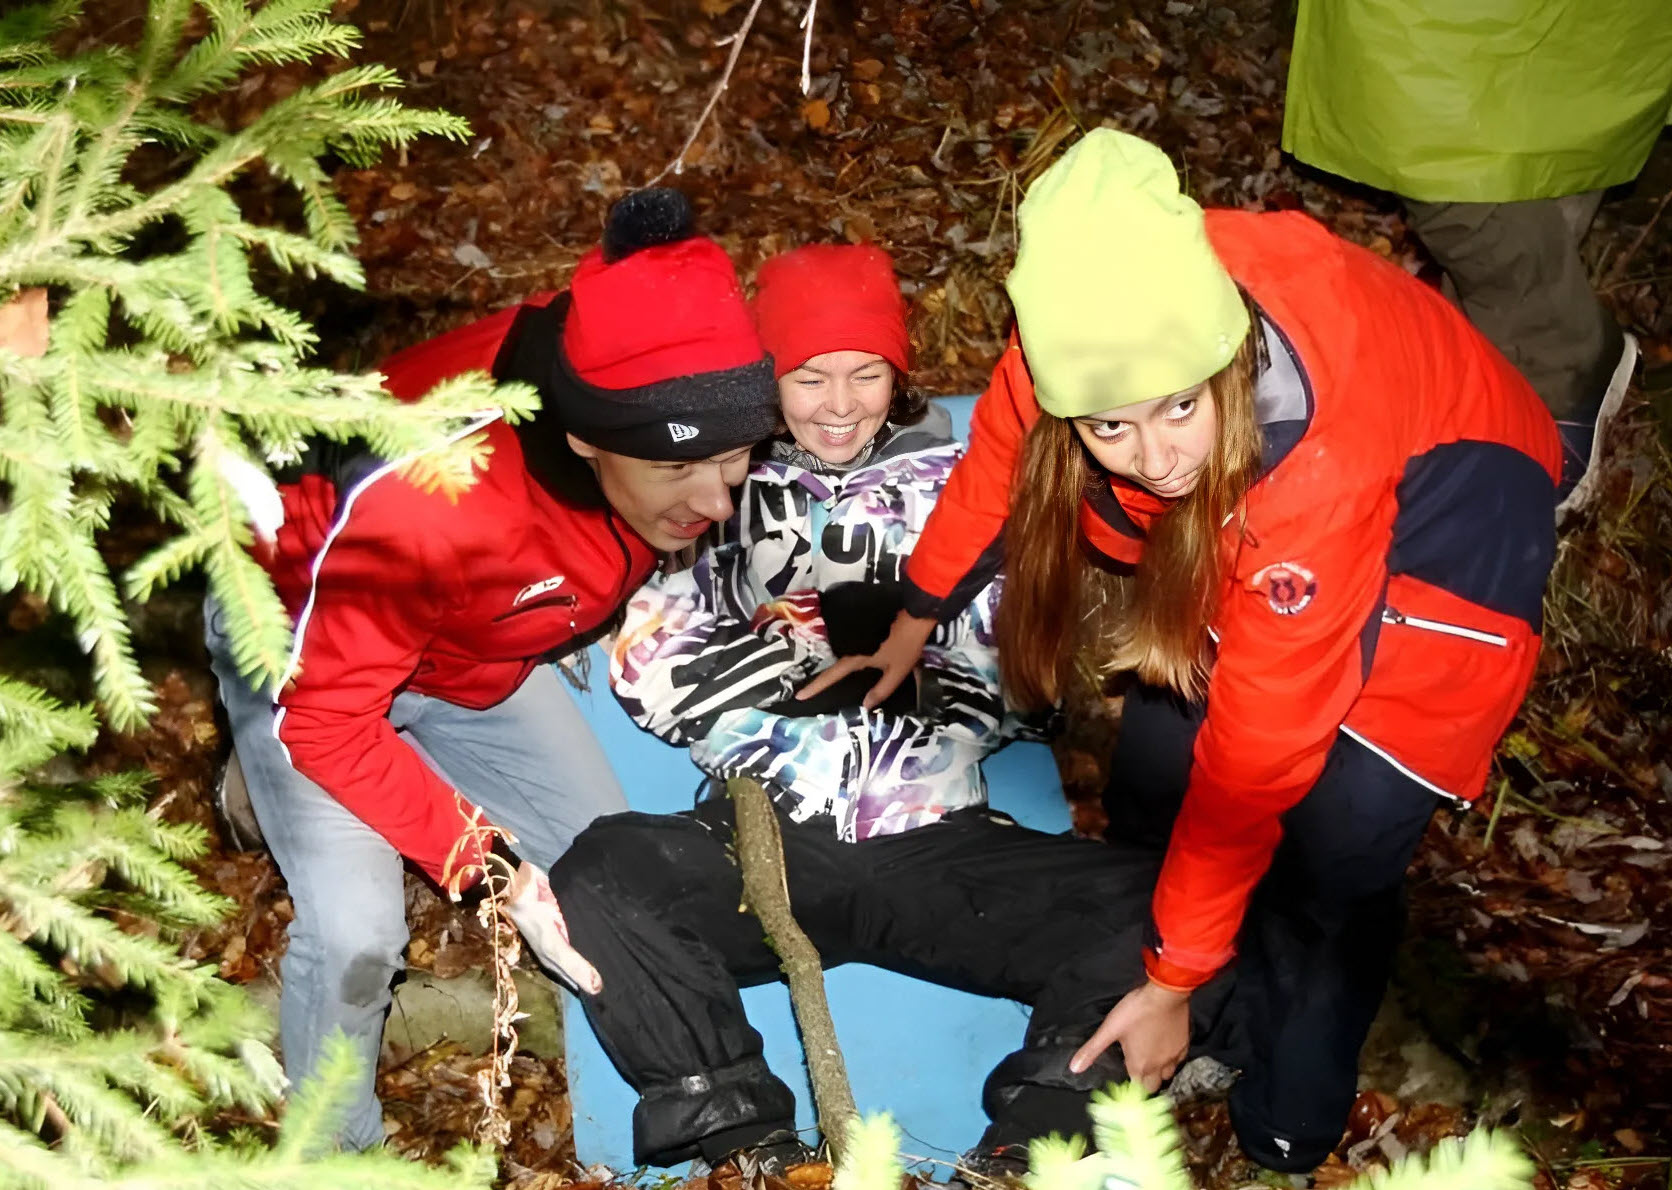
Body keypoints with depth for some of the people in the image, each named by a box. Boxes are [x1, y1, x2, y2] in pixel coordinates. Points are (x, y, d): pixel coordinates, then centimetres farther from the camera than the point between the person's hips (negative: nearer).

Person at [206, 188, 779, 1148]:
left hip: (478, 653, 6)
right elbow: (321, 715, -30)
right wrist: (486, 858, -33)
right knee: (356, 932, -22)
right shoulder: (421, 495, -43)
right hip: (307, 647, -5)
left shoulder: (668, 424, -27)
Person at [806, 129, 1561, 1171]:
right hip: (1237, 515, 5)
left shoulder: (1315, 470, -42)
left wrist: (1176, 980, -22)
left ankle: (1292, 1122, 10)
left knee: (1336, 834, -16)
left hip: (1444, 503, -5)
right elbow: (996, 466, -5)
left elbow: (1251, 760, -32)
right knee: (1154, 770, -8)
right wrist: (916, 618, 10)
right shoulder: (1083, 330, -30)